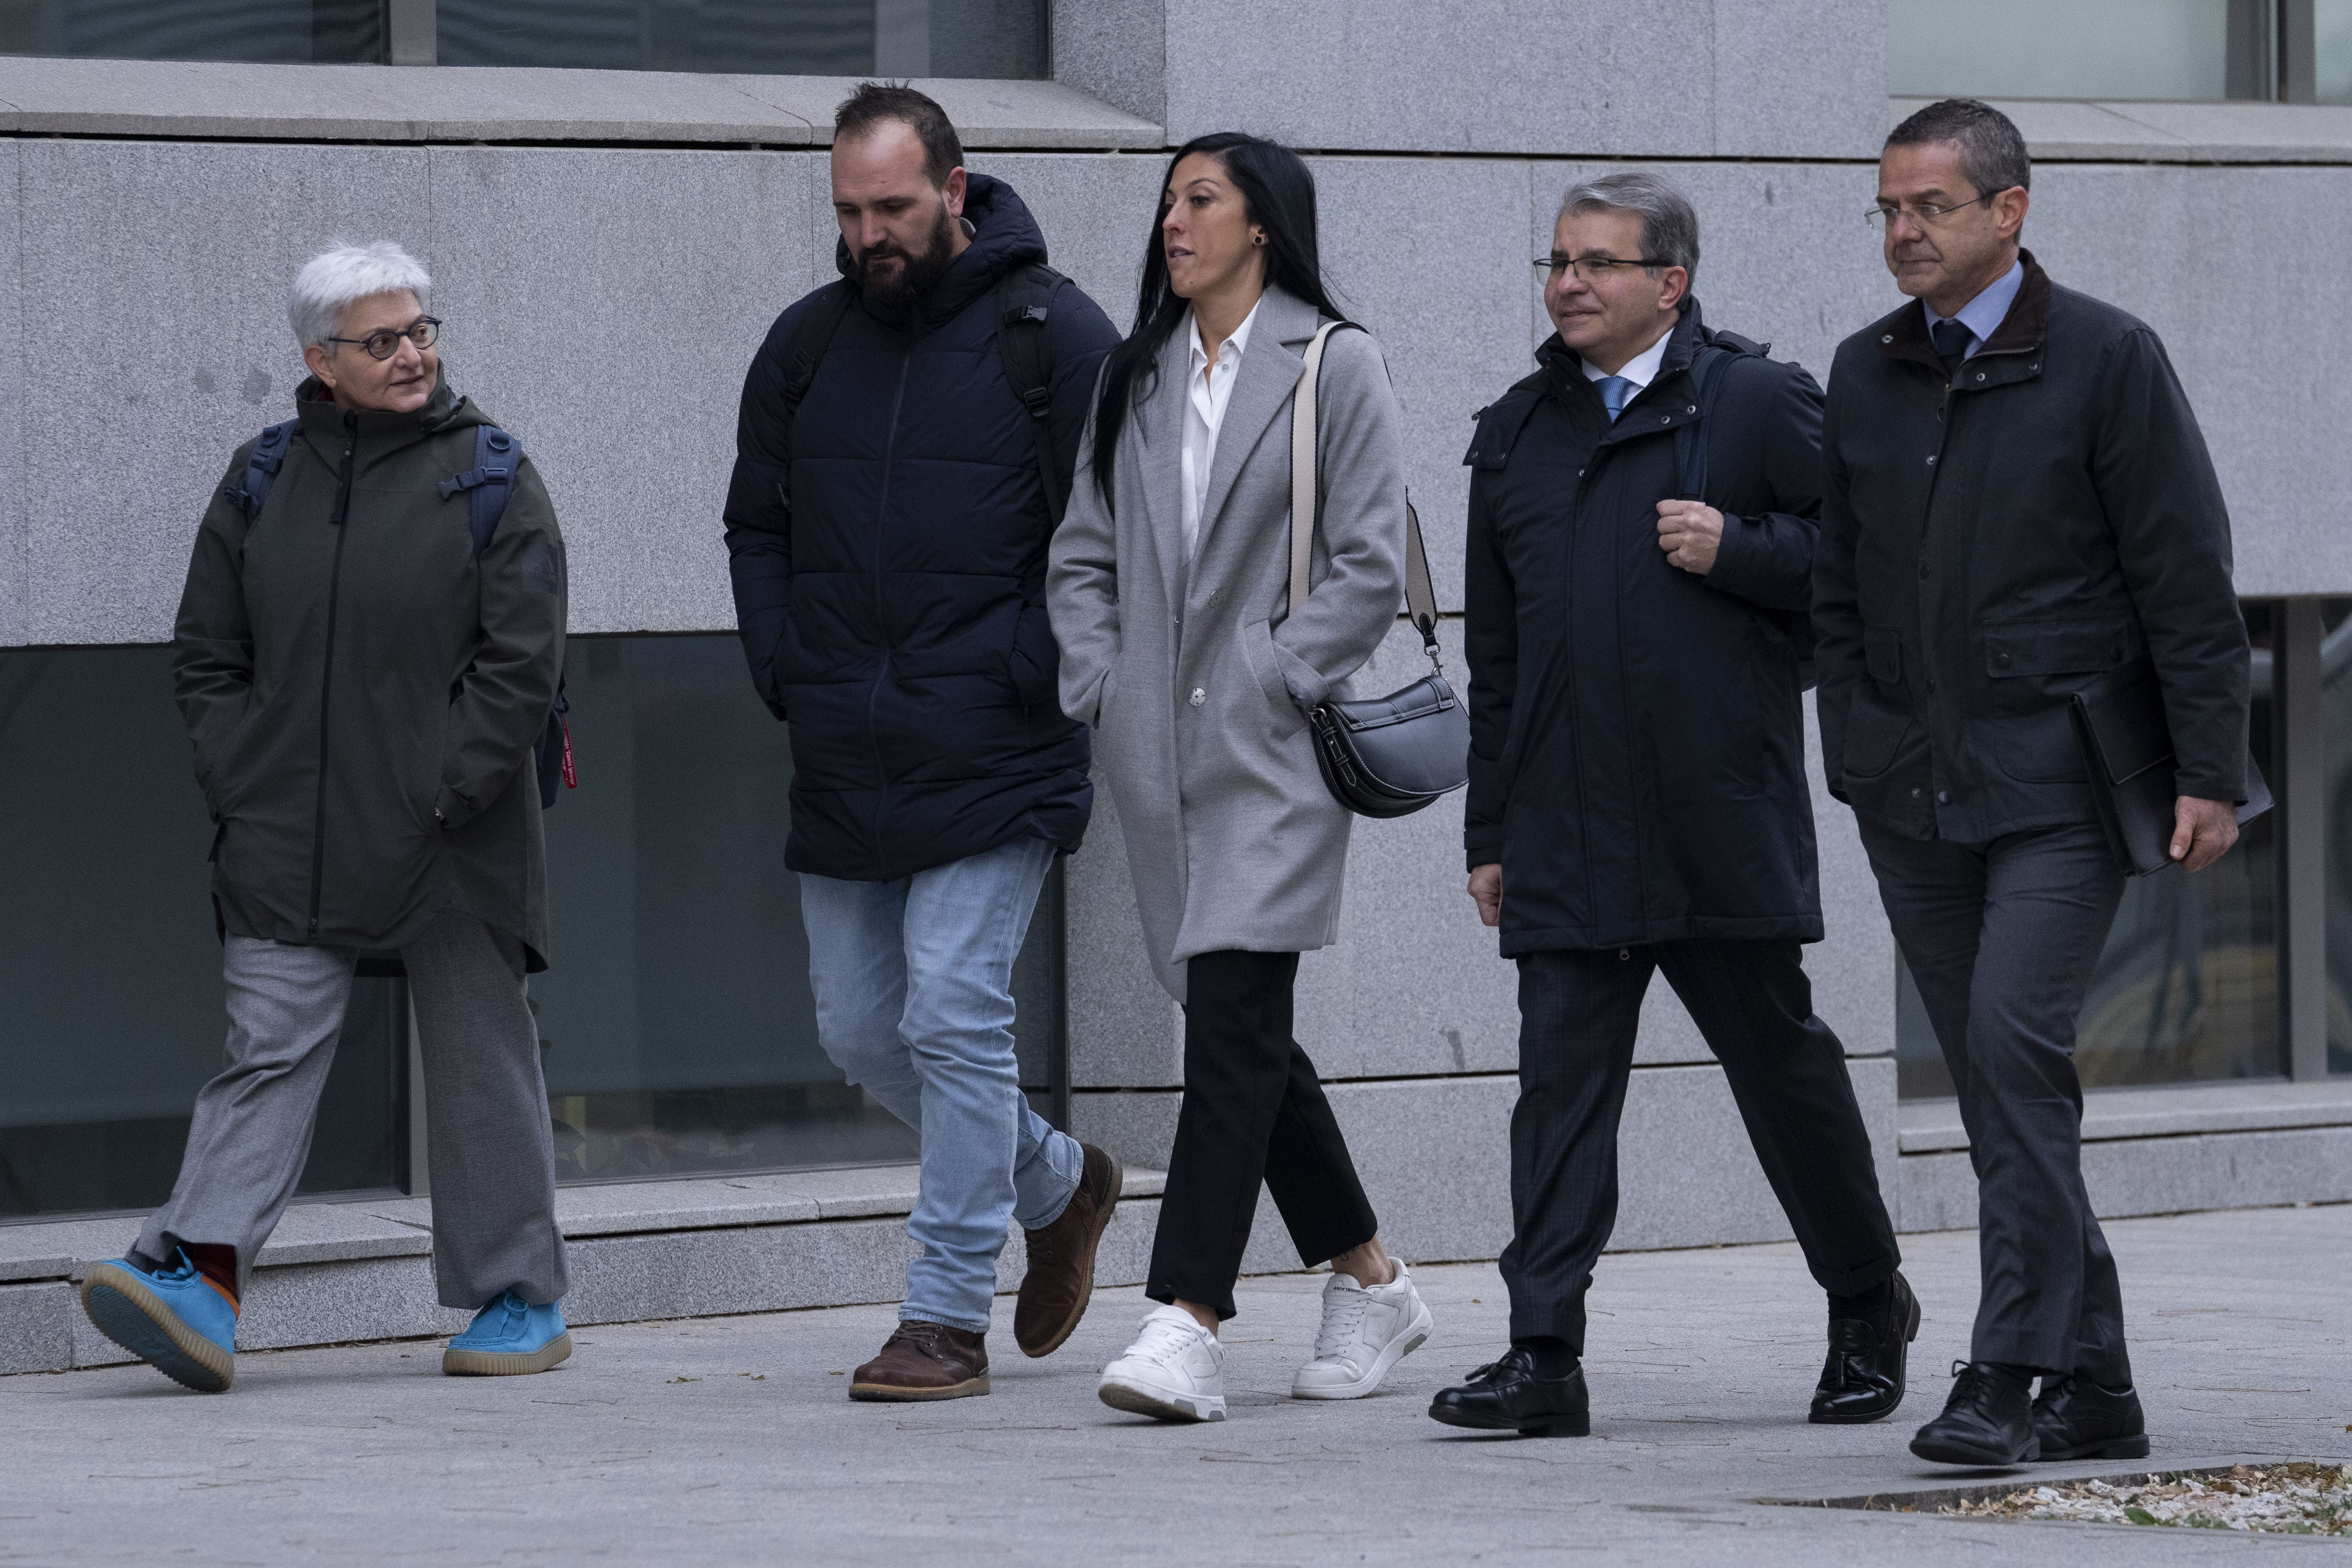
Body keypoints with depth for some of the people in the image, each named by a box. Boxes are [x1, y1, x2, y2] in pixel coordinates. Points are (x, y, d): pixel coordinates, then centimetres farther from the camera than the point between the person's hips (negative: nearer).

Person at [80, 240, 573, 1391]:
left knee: (480, 1061, 5)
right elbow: (207, 657, 12)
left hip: (451, 848, -2)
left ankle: (520, 1295, 15)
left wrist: (444, 794, -12)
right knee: (268, 1049, -6)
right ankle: (198, 1279, -15)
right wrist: (242, 788, -1)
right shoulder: (262, 480, 8)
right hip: (289, 851, 2)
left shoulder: (491, 478, 0)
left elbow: (522, 659, -5)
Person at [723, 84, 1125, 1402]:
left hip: (996, 759, -6)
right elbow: (757, 523, 21)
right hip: (844, 764, 6)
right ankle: (1059, 1185, 32)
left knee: (954, 1018, -11)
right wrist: (784, 669, 8)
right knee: (861, 1029, 9)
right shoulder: (807, 344, 9)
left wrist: (1030, 675, -10)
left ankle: (951, 1318, -4)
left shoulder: (1055, 336, -6)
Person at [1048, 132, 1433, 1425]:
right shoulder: (1137, 378, 15)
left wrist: (1278, 681, -12)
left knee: (1232, 1019, -14)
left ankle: (1187, 1324, -21)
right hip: (1160, 756, 7)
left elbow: (1370, 565, -7)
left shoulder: (1331, 366, -3)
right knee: (1239, 1028, 10)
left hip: (1274, 750, -6)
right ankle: (1369, 1282, 25)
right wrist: (1098, 685, 5)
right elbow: (1085, 554, 18)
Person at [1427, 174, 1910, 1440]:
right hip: (1566, 833, 4)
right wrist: (1488, 831, 15)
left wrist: (1735, 549, -15)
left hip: (1724, 813, -4)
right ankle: (1544, 1355, -8)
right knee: (1561, 1079, -4)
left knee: (1781, 1064, 6)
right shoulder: (1517, 435, 15)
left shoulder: (1758, 404, 0)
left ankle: (1868, 1306, 25)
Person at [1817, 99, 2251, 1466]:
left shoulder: (2107, 361, -3)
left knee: (2016, 1046, -18)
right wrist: (1853, 759, 10)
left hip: (2058, 776, -5)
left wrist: (2209, 774, -9)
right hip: (1915, 788, 5)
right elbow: (1840, 586, 17)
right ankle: (2094, 1389, 11)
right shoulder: (1865, 376, 11)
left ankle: (2009, 1376, -17)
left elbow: (2189, 581, -4)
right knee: (2000, 1080, 5)